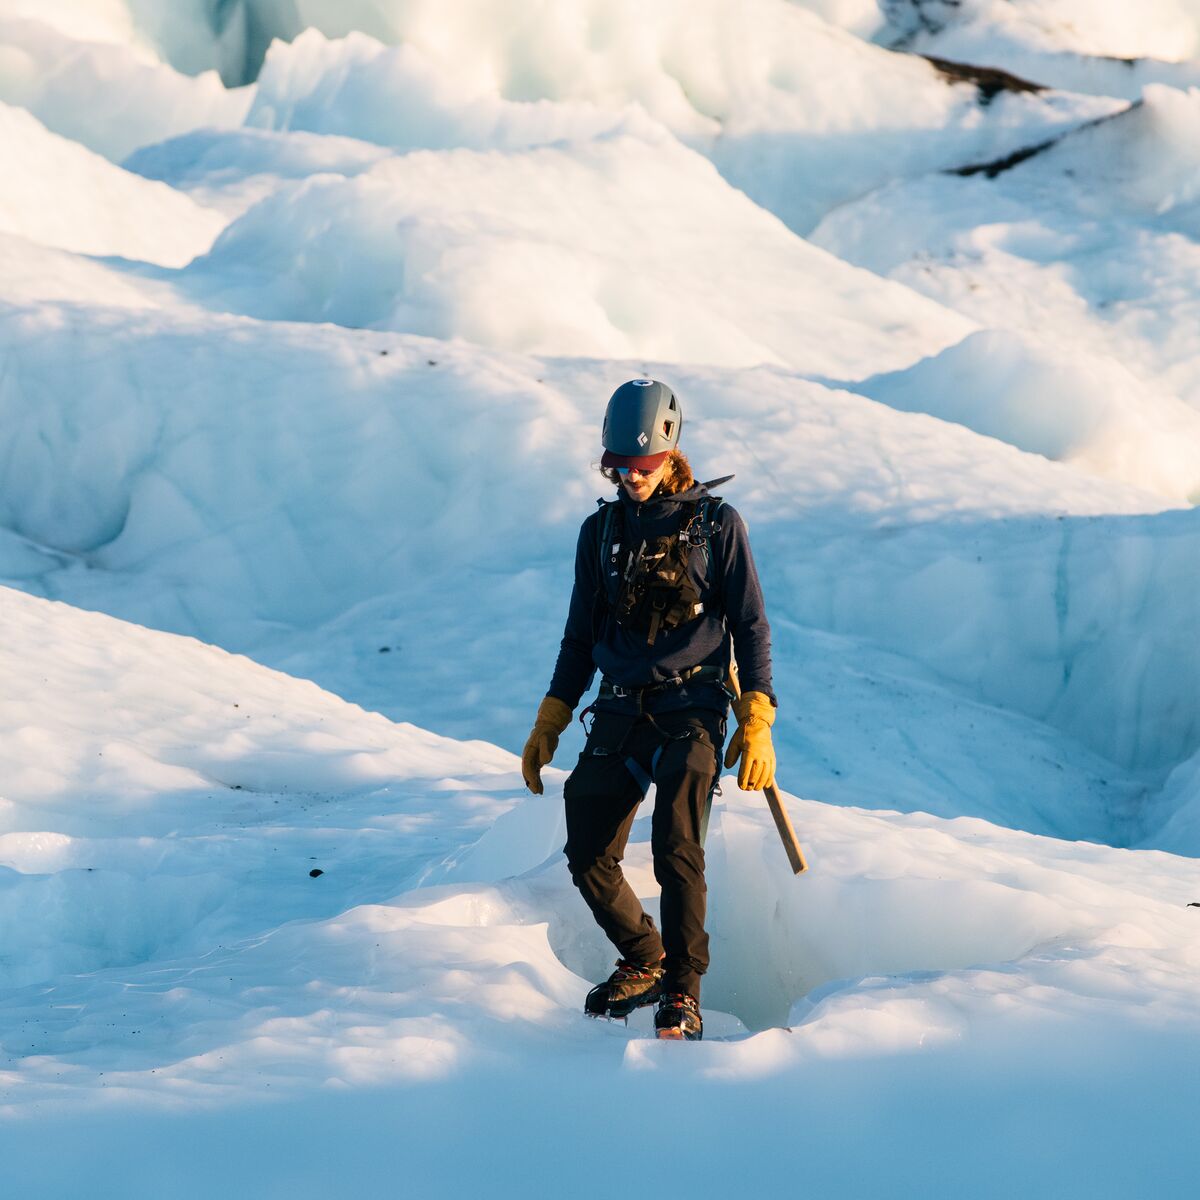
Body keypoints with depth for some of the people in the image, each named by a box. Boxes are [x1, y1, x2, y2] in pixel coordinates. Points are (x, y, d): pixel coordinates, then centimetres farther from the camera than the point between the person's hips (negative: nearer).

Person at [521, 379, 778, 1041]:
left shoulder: (716, 524, 1)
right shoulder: (601, 531, 12)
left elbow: (751, 627, 2)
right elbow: (580, 638, 19)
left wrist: (756, 725, -6)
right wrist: (548, 725, 13)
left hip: (692, 708, -4)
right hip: (619, 714, 4)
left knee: (676, 845, -23)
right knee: (589, 859, -5)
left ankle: (682, 994, -15)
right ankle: (644, 961, 20)